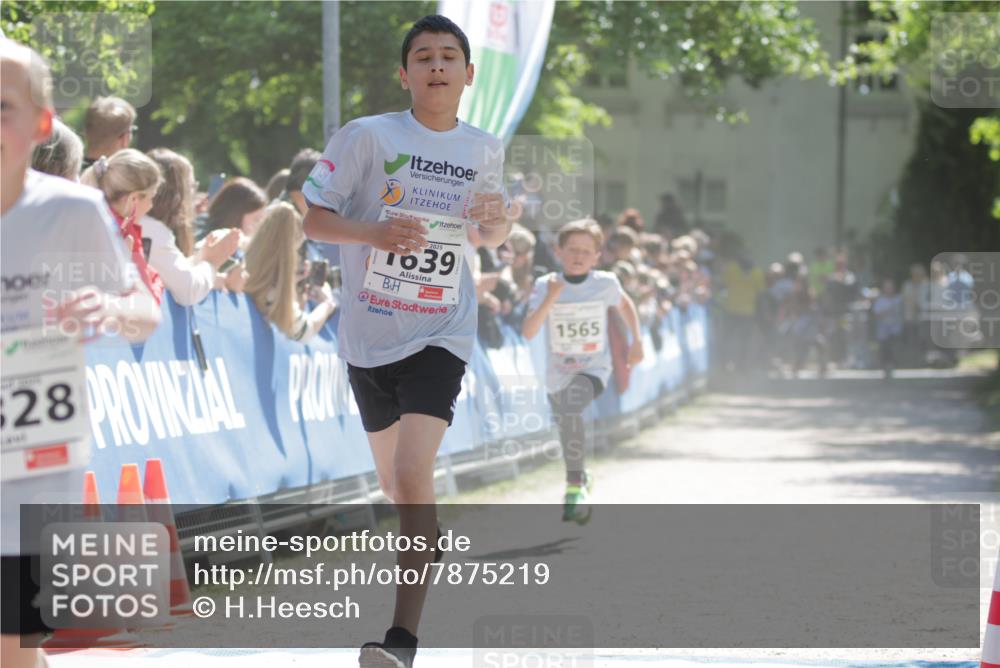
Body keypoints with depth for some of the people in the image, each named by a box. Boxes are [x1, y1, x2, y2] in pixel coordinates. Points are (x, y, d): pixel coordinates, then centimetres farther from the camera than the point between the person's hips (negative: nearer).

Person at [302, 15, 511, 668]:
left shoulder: (485, 149, 5)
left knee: (413, 474, -20)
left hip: (441, 336, -1)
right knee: (393, 483, 16)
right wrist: (375, 233, -22)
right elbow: (312, 216, -4)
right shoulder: (367, 136, -5)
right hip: (370, 334, 1)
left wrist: (497, 217, -4)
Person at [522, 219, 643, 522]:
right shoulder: (545, 286, -11)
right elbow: (528, 332, -20)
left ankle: (575, 486, -28)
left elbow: (625, 304, 14)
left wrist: (636, 341, 10)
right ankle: (581, 478, 49)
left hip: (593, 368, -3)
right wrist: (549, 300, -30)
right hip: (558, 370, 3)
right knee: (566, 427, 19)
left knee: (571, 408, -32)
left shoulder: (605, 283, -9)